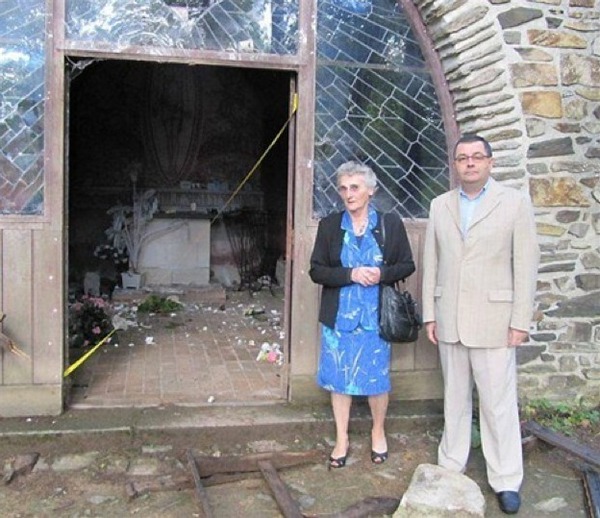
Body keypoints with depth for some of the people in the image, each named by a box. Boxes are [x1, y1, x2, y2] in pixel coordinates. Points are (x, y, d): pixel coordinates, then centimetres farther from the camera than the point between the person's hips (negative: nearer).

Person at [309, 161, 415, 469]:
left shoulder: (391, 224, -1)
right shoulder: (329, 226, 0)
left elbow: (407, 265, 4)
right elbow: (316, 270, -2)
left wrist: (382, 274, -16)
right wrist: (351, 274, -17)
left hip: (376, 315, -1)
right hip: (339, 315, 1)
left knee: (377, 377, 7)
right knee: (338, 377, 9)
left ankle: (378, 431, 33)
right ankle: (342, 439, 26)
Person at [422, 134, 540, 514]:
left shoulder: (515, 202, 0)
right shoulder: (440, 205, 10)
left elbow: (526, 264, -4)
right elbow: (431, 262, 10)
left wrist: (521, 321, -8)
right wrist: (430, 313, 7)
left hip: (493, 319, -3)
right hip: (449, 320, 4)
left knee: (499, 403, 1)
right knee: (455, 398, 13)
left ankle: (506, 480, 14)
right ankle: (451, 466, 26)